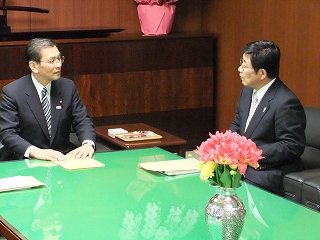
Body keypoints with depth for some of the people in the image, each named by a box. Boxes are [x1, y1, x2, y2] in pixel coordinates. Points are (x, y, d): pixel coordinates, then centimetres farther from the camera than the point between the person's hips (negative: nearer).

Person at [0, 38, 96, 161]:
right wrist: (34, 151, -28)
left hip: (63, 158, 2)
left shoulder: (68, 87, 8)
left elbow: (83, 121, 8)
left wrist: (88, 144, -15)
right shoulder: (11, 92, -4)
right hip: (27, 162, -2)